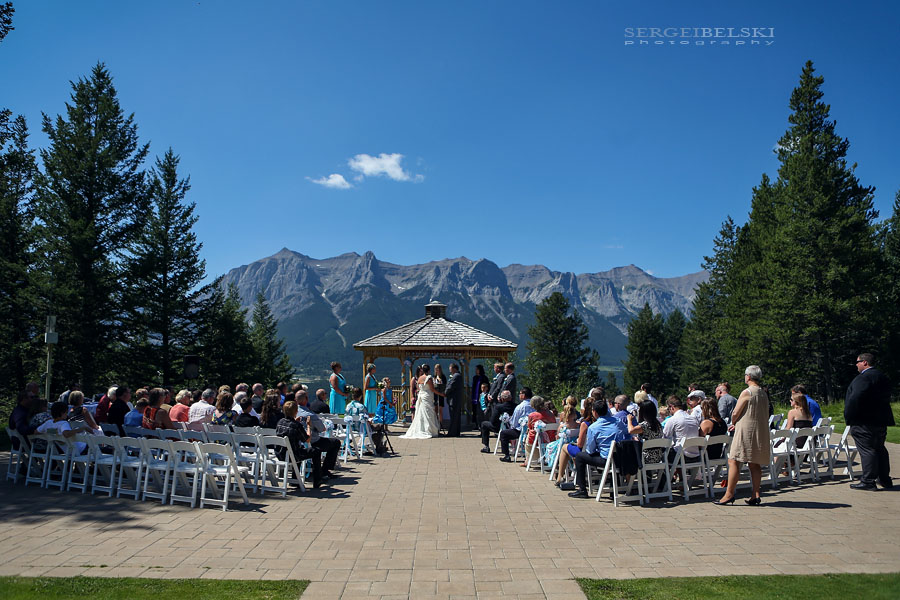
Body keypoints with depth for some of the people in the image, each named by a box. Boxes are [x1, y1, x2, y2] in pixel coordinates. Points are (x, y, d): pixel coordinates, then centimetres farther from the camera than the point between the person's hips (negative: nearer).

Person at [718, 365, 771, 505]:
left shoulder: (746, 393, -12)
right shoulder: (764, 394, 11)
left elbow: (735, 413, -12)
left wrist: (733, 422, 11)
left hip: (746, 431, -8)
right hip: (761, 432, 8)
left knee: (734, 461, -4)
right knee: (755, 464, 10)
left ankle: (729, 493, -5)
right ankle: (755, 495, 11)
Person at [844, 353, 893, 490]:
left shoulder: (863, 378, -18)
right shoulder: (882, 377, 14)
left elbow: (855, 399, -26)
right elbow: (886, 397, 19)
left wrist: (848, 416, -16)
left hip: (864, 422, -10)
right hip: (881, 421, 10)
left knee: (867, 450, -6)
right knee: (880, 449, 18)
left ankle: (868, 481, -5)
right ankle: (885, 480, 26)